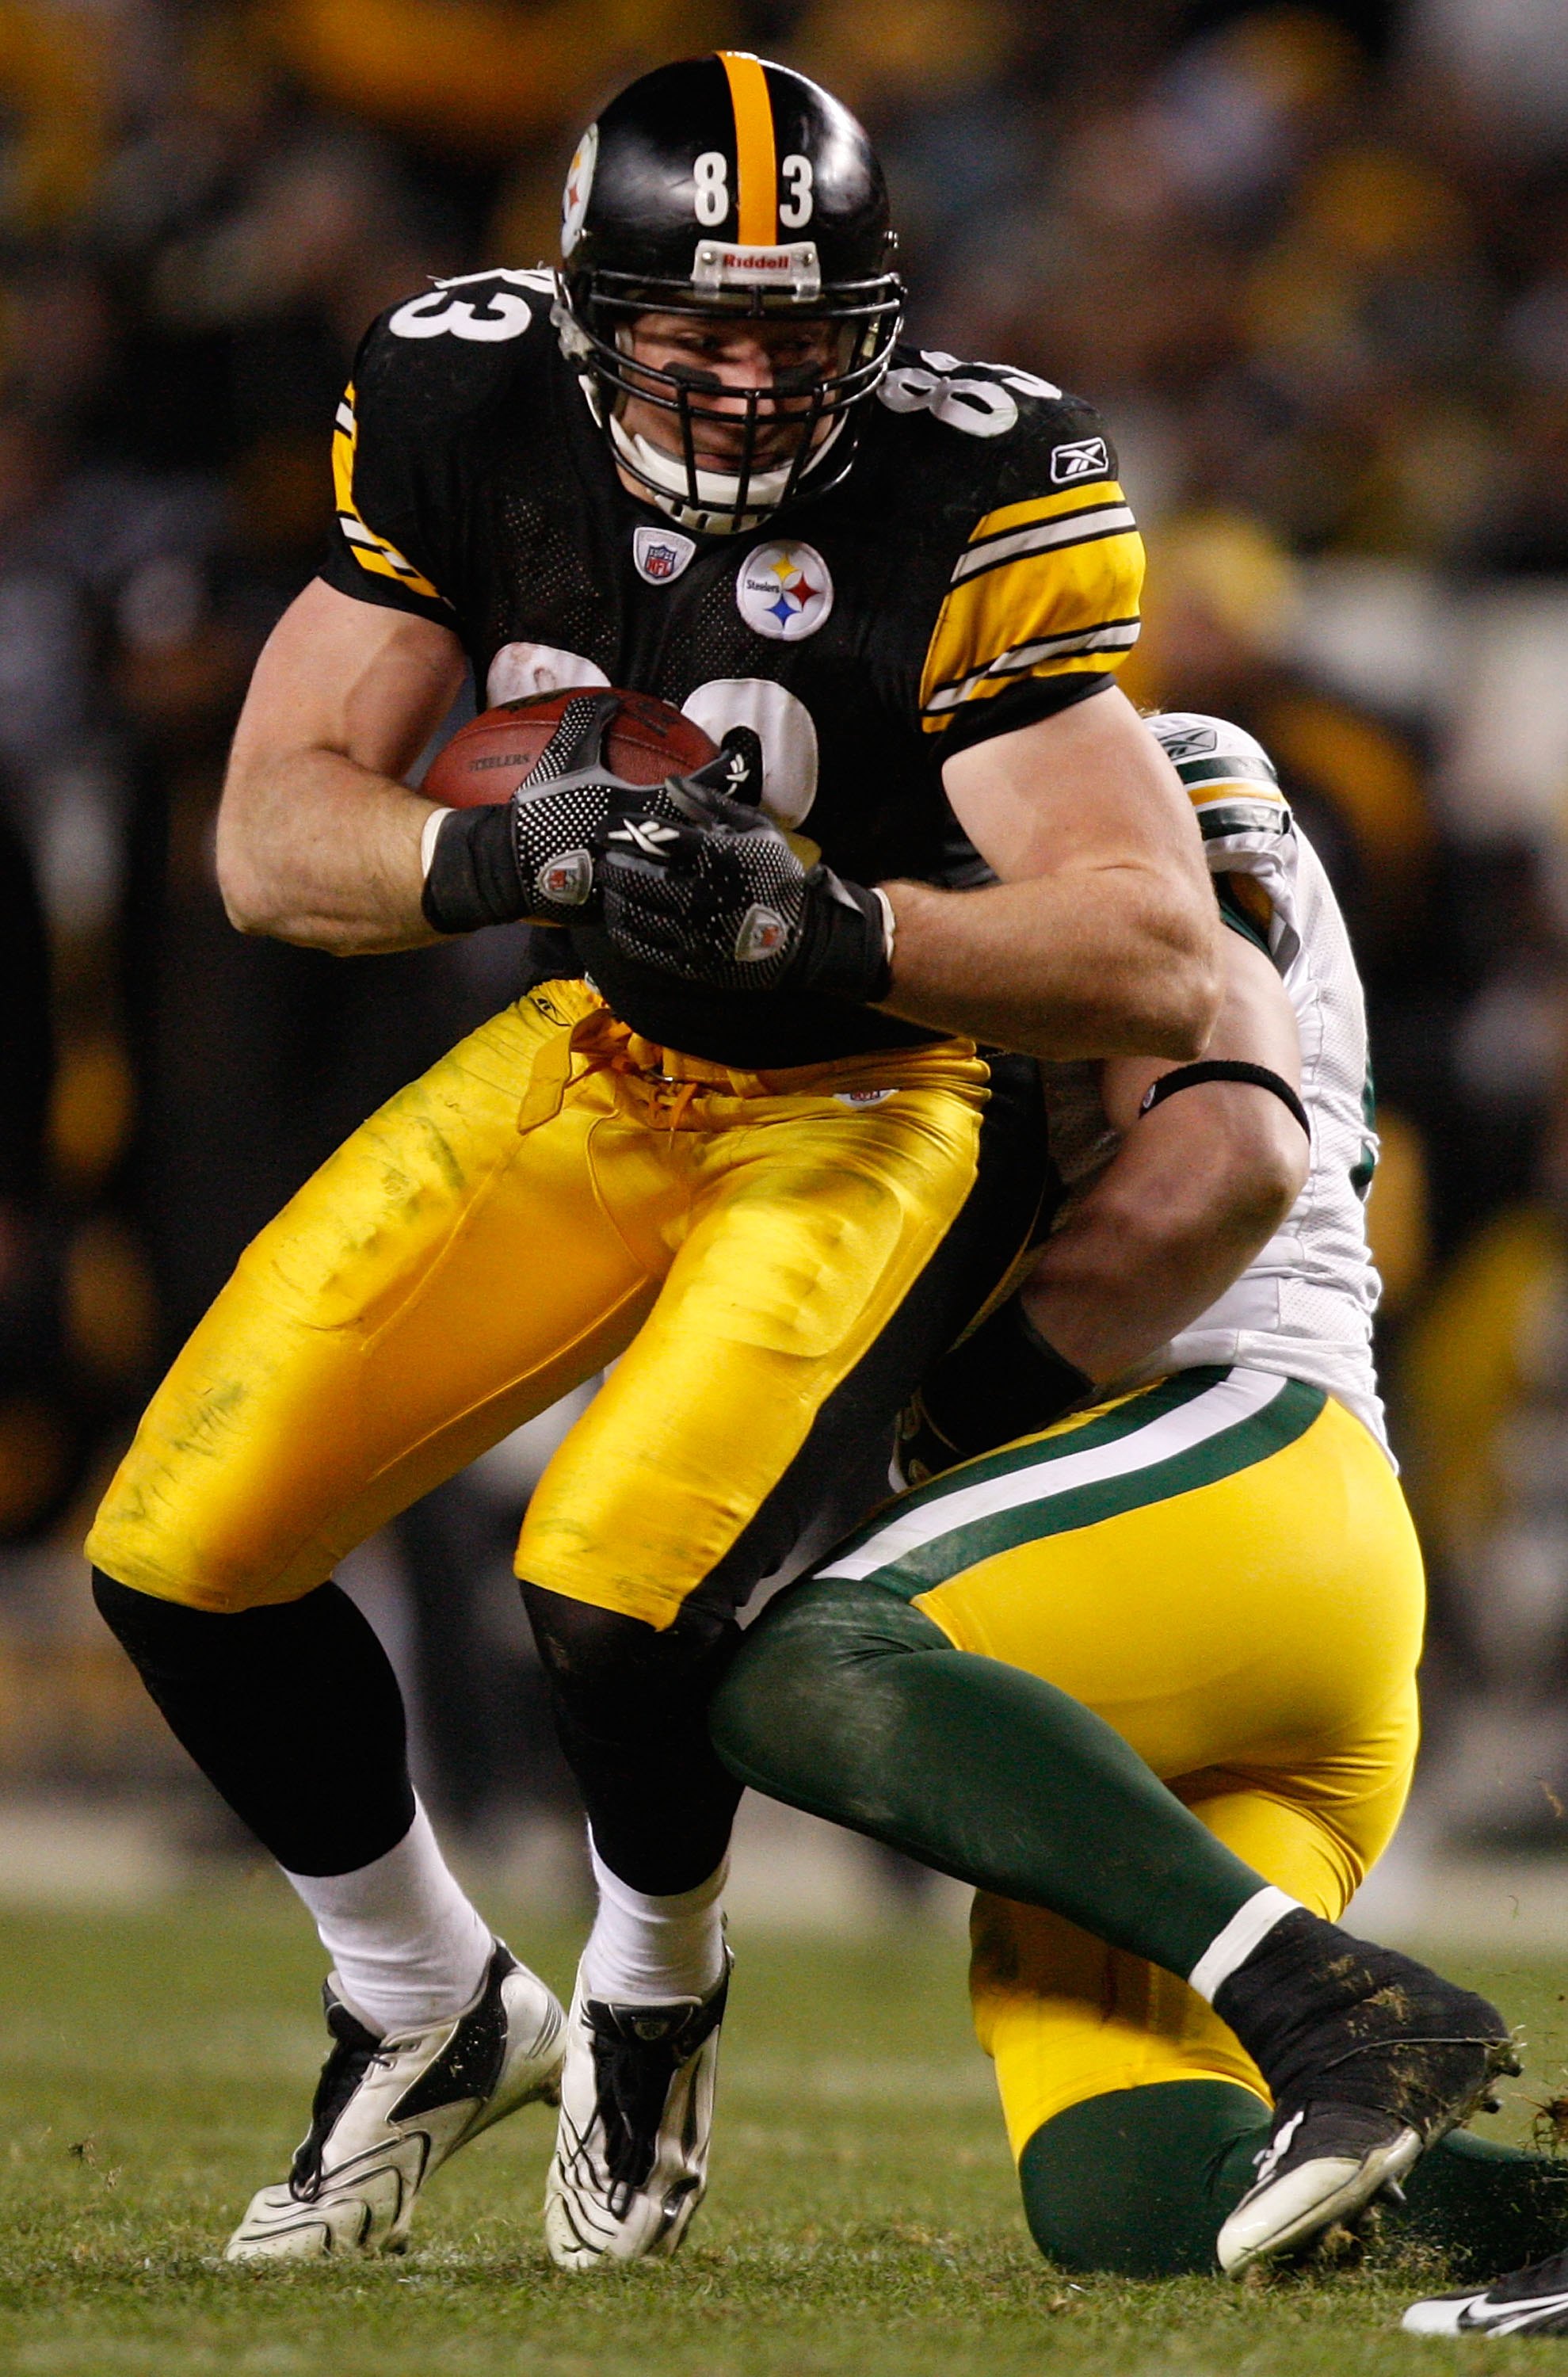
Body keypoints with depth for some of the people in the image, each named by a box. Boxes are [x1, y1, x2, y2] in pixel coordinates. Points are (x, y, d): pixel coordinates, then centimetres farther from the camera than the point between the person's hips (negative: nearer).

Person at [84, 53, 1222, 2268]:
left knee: (616, 1589, -27)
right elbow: (272, 837, -9)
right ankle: (432, 2013, 22)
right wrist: (496, 856, -30)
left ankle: (655, 1994, 7)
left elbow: (1163, 964, -26)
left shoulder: (971, 506, -24)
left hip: (886, 1096, -5)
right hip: (598, 1063, 5)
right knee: (181, 1560, -4)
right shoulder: (470, 415, -12)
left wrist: (828, 928, -40)